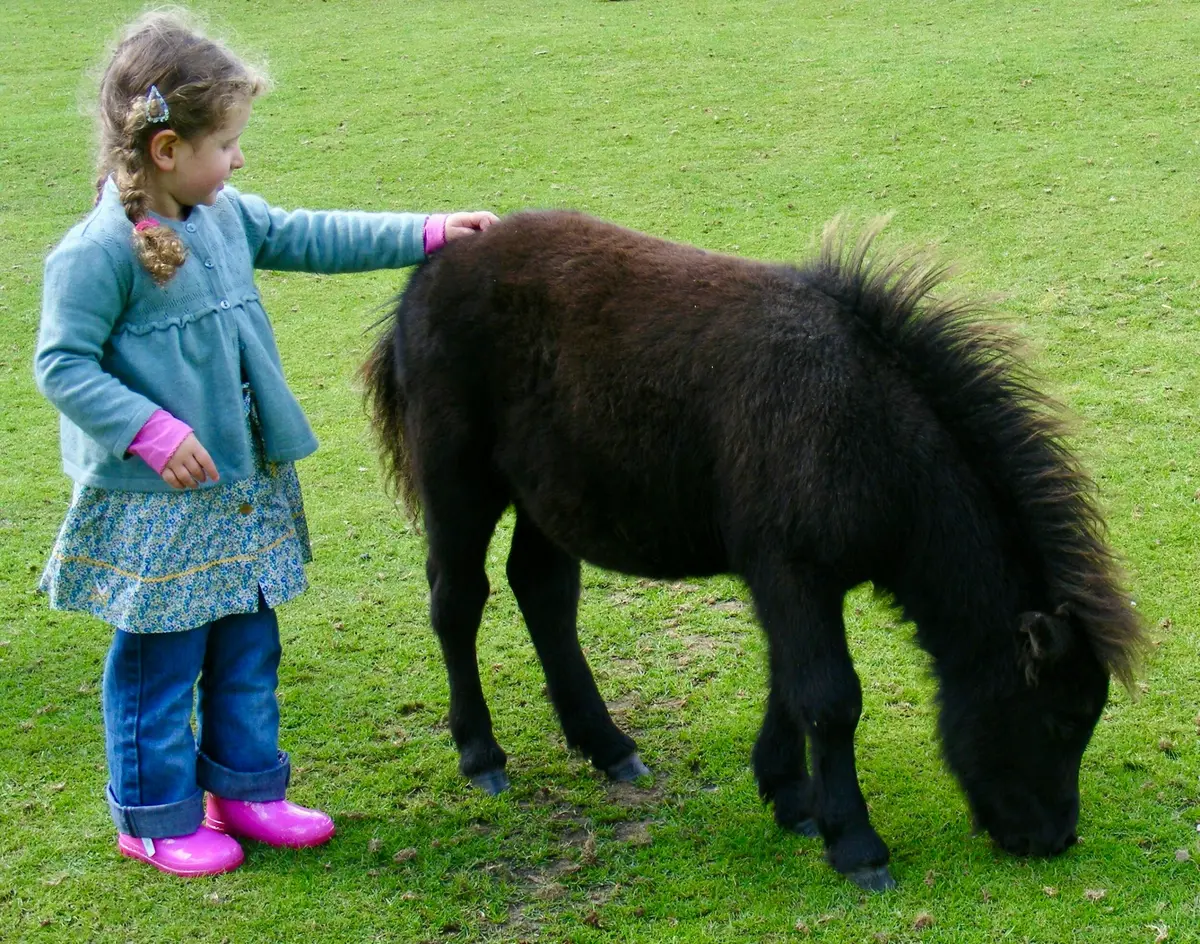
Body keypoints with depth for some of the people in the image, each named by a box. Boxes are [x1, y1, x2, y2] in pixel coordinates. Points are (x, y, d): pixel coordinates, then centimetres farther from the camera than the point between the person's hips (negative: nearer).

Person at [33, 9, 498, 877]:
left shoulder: (227, 218, 5)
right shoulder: (98, 252, -19)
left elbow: (310, 237, 17)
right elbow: (61, 365, -17)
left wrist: (425, 234, 16)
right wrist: (152, 433, -25)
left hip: (243, 490, 8)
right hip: (155, 508, -8)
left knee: (248, 648, 18)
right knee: (160, 663, 5)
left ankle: (247, 787, 33)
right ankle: (156, 817, 21)